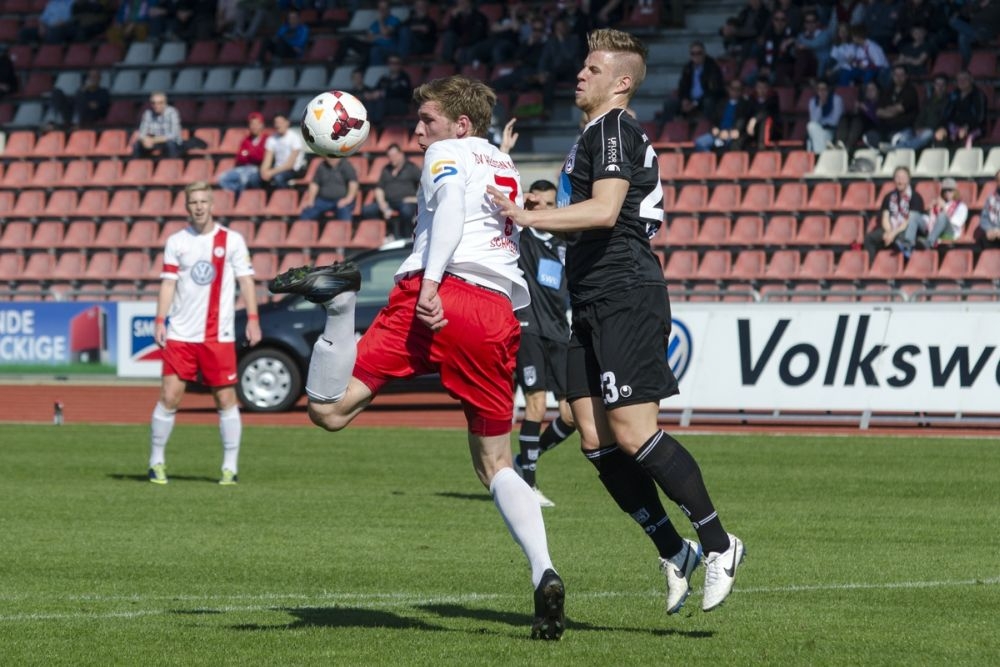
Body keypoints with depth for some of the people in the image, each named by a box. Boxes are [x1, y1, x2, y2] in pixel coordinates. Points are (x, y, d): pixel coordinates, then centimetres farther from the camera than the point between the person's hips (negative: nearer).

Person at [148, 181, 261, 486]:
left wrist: (252, 318, -7)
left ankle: (230, 466, 6)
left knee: (226, 398, -1)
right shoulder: (176, 241, 6)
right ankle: (156, 462, 7)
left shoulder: (231, 240, 2)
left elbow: (246, 280, 1)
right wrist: (160, 321, -6)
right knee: (169, 396, -4)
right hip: (180, 334, 1)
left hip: (218, 334, -1)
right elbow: (168, 283, 4)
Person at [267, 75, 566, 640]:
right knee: (496, 464, 12)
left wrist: (430, 280, -22)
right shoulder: (505, 166, 31)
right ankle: (545, 575, -8)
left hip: (437, 299, -5)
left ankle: (341, 297, -34)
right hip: (498, 314, 5)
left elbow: (451, 205, -9)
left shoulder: (448, 153, 12)